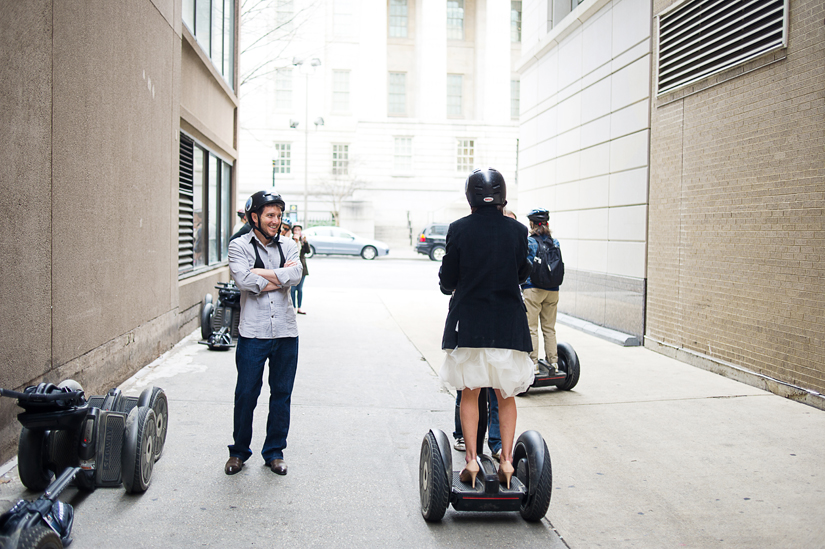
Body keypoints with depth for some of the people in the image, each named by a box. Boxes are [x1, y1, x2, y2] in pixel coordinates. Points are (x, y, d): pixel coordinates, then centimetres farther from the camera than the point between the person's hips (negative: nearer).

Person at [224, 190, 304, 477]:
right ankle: (239, 451, 24)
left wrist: (259, 273, -12)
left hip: (285, 333, 3)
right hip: (253, 332, -3)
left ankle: (274, 451, 25)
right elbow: (244, 280, -18)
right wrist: (279, 276, -10)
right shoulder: (239, 245, 0)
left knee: (281, 394, 10)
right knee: (246, 394, 5)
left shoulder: (288, 245, 8)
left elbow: (295, 275, -11)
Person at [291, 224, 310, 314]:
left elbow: (308, 251, -1)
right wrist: (295, 241, -24)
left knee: (300, 289, 9)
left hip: (302, 267, 5)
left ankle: (299, 308, 15)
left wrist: (305, 241, -14)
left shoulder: (303, 240, 12)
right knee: (293, 288, -3)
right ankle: (293, 307, 4)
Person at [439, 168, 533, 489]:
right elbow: (523, 273, 7)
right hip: (508, 324, 1)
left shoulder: (459, 229, -7)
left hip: (468, 322, -1)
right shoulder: (517, 230, -4)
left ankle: (471, 460, 11)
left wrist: (447, 282, 19)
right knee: (506, 395, 13)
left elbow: (448, 279, -2)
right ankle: (506, 459, 13)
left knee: (470, 393, 11)